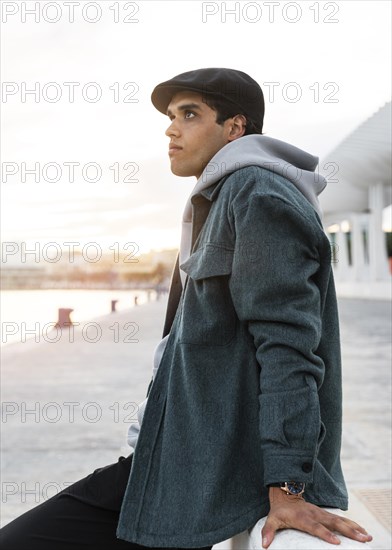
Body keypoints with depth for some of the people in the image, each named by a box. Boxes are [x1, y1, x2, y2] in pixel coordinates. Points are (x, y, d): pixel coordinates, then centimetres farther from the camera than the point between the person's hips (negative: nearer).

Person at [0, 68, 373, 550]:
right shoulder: (218, 203, 23)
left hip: (212, 468, -10)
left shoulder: (257, 190, -10)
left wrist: (286, 486, -25)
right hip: (184, 451, 10)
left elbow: (286, 339, -20)